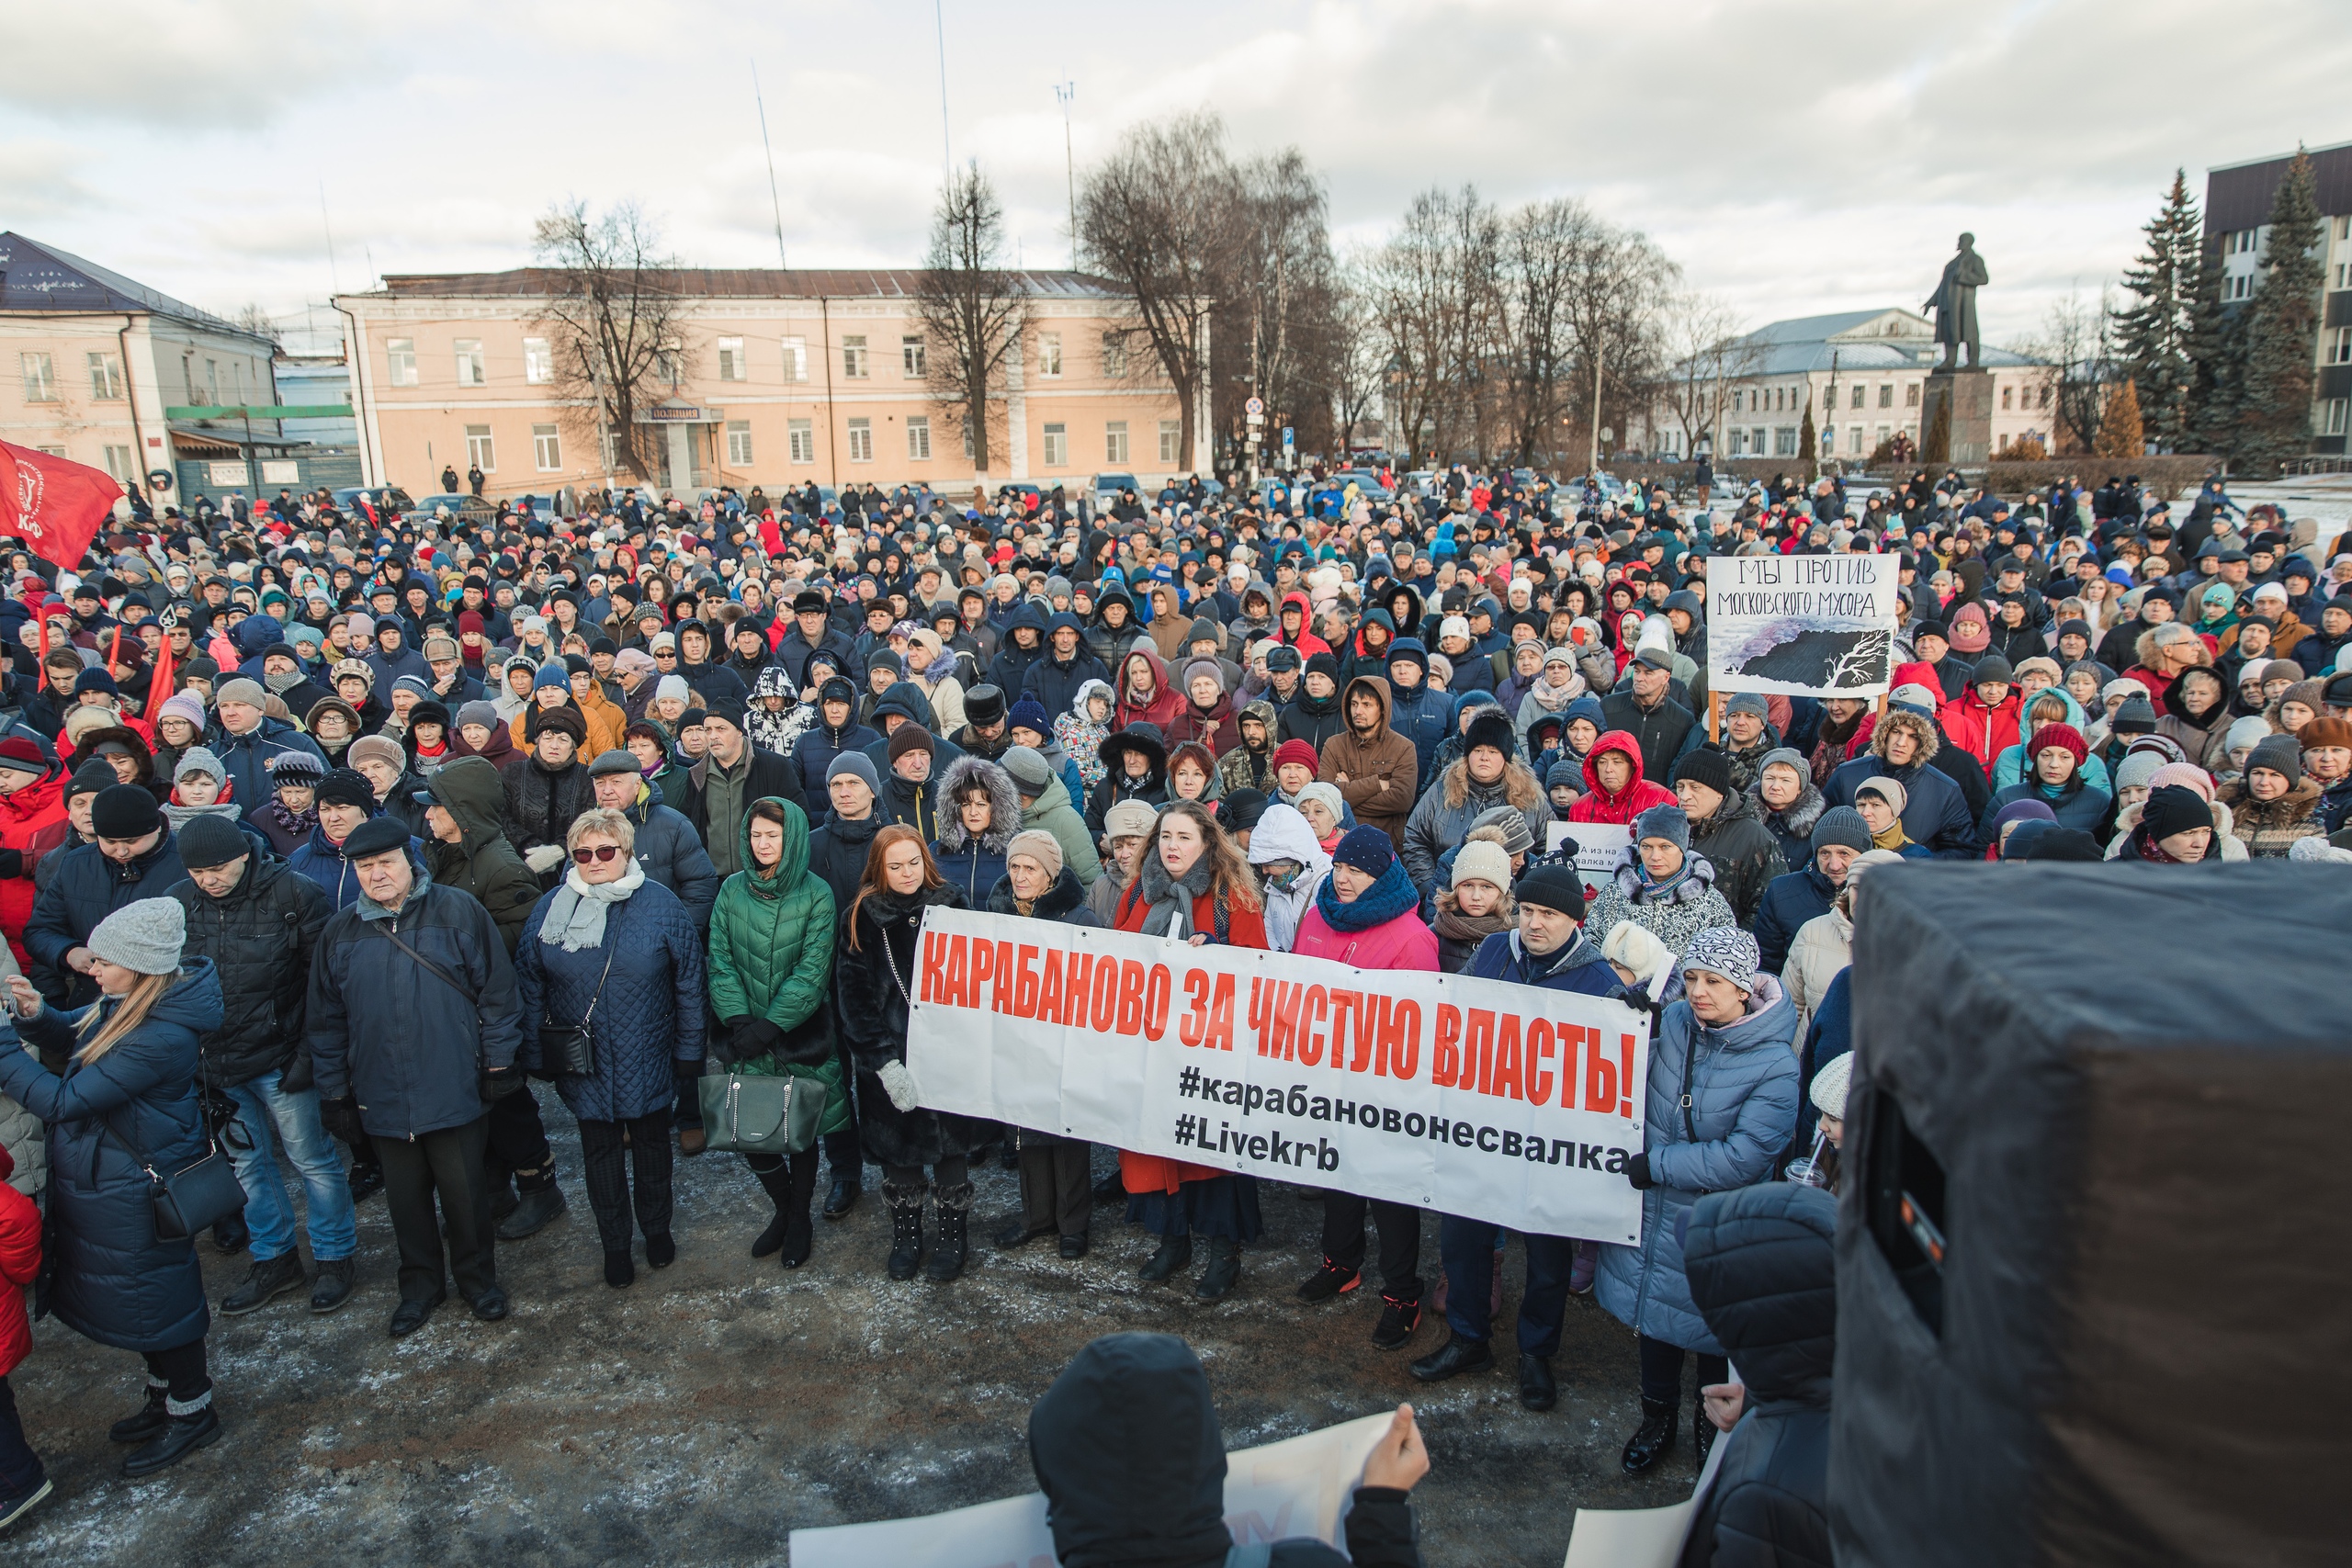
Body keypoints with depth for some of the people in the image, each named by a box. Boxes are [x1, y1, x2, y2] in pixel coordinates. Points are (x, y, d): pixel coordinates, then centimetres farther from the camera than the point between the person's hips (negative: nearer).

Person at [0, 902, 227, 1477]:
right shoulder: (125, 1005, -4)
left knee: (154, 1301, 9)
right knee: (139, 1298, 24)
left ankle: (192, 1414, 28)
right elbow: (73, 1039, 13)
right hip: (99, 1181, 9)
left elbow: (63, 1100, -27)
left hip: (133, 1197, -9)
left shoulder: (160, 1038, -32)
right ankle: (165, 1399, 43)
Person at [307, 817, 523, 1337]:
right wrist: (333, 1091, 11)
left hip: (456, 1092, -3)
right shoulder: (340, 934, 4)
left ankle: (477, 1276, 30)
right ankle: (421, 1283, 35)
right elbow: (326, 1020, 11)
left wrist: (499, 1060, -5)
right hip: (382, 1098, 3)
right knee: (406, 1196, 16)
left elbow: (496, 990, -5)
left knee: (465, 1192, 9)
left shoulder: (459, 913, -7)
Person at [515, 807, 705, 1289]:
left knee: (651, 1143, 17)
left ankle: (657, 1228, 39)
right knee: (600, 1150, 13)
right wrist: (534, 1054, 2)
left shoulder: (662, 905, -9)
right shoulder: (549, 909, -4)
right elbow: (529, 988, 3)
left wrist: (689, 1049, -3)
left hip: (648, 1061, -1)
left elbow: (689, 983, -4)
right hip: (583, 1064, 1)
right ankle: (614, 1245, 31)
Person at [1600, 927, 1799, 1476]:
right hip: (1652, 1209, 4)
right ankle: (1656, 1419, 41)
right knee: (1652, 1311, 18)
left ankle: (1712, 1422, 42)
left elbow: (1743, 1158, -24)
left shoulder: (1774, 1064, -20)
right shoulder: (1672, 1021, -9)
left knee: (1713, 1328, 15)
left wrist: (1655, 1164, -21)